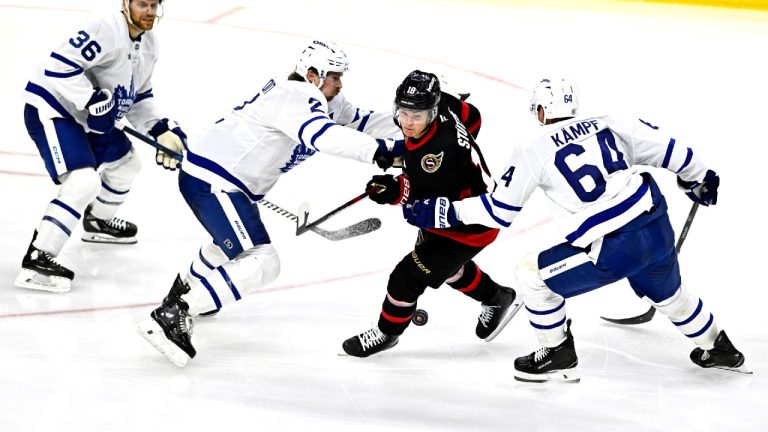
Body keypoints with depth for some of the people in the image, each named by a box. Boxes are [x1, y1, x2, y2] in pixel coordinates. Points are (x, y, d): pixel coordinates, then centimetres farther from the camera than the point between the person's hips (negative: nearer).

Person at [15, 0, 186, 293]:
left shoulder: (148, 44, 9)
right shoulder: (106, 30, -23)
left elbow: (137, 97, 17)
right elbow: (60, 64, -30)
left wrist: (161, 129, 6)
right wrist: (94, 100, -31)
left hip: (84, 116, 10)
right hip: (49, 109, -10)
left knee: (126, 163, 25)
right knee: (84, 182, -25)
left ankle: (97, 222, 49)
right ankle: (36, 260, -25)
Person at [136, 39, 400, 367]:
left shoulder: (316, 101, 11)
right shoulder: (298, 97, -19)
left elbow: (355, 122, 15)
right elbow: (322, 134, -37)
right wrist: (378, 151, -45)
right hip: (211, 181, -11)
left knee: (237, 240, 38)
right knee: (260, 263, -22)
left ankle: (184, 289, 60)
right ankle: (172, 316, -23)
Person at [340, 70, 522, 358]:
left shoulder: (439, 152, -40)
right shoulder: (440, 103, -16)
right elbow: (472, 118, 5)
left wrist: (398, 191, -40)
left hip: (468, 226, -10)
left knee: (409, 275, -4)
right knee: (444, 263, 32)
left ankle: (387, 332, 21)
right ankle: (497, 299, 53)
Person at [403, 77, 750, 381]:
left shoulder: (535, 153, -1)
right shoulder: (609, 126, 11)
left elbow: (498, 211, 0)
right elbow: (666, 147, 12)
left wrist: (444, 212, 9)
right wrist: (698, 178, 30)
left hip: (613, 251, -6)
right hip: (658, 229, 6)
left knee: (532, 275, 11)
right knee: (667, 292, 35)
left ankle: (559, 357, 20)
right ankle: (717, 348, 52)